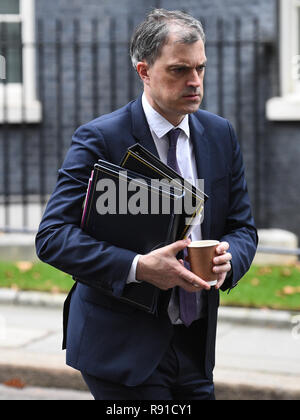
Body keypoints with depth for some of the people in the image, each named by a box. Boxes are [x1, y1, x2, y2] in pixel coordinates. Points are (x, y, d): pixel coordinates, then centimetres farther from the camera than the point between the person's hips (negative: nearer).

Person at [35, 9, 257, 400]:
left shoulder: (221, 135, 6)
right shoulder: (100, 139, -12)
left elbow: (243, 227, 12)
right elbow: (52, 236, -17)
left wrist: (229, 256, -12)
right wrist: (137, 267, -28)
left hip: (195, 342, 6)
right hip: (123, 347, -5)